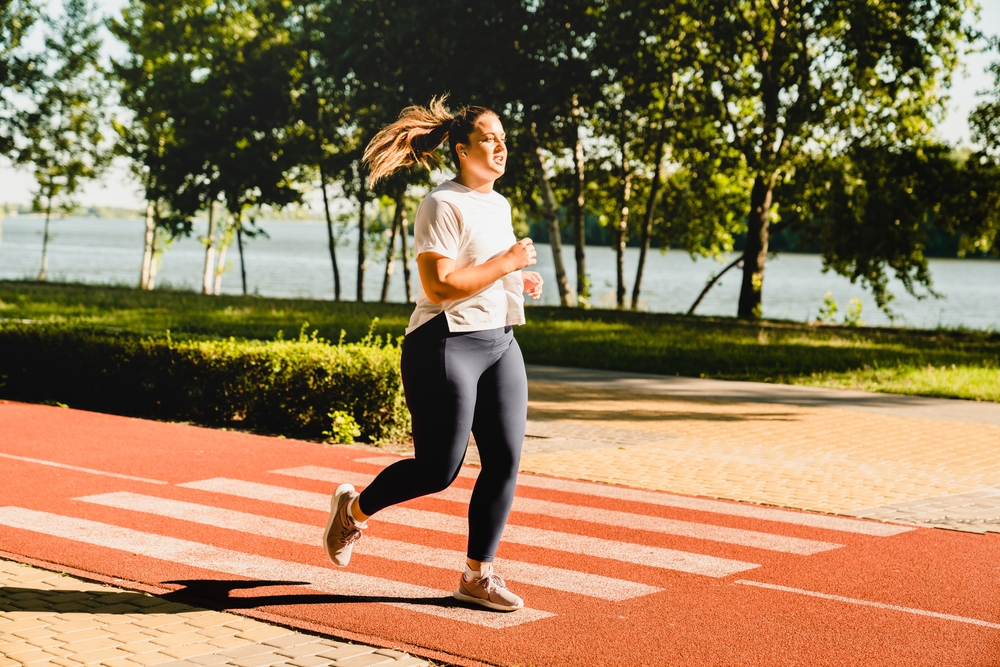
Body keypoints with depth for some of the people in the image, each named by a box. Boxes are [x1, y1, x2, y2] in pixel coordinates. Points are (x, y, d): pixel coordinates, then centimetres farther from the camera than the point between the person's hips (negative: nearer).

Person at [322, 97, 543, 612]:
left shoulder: (498, 205, 15)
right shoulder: (443, 207, -13)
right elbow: (439, 286, -22)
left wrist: (520, 281, 11)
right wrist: (506, 263, -18)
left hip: (499, 344, 8)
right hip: (446, 346, -8)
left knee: (505, 460, 1)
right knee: (437, 470, -3)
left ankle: (478, 575, 11)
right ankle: (353, 510, 24)